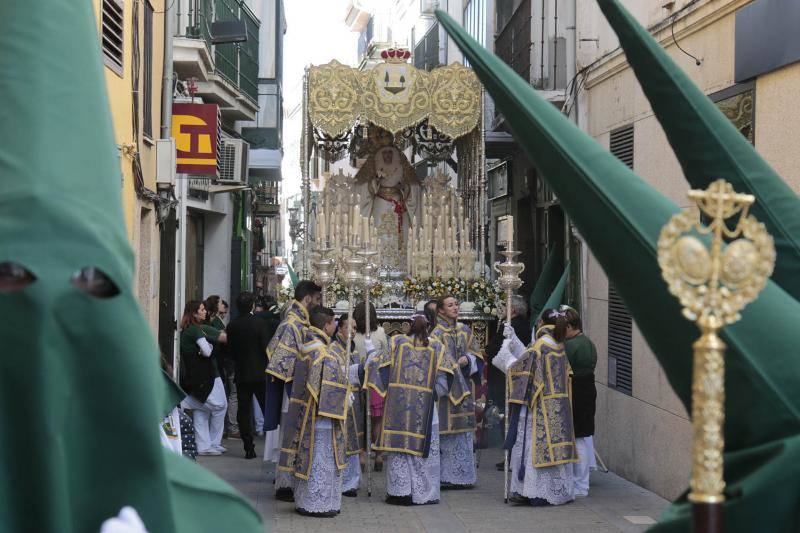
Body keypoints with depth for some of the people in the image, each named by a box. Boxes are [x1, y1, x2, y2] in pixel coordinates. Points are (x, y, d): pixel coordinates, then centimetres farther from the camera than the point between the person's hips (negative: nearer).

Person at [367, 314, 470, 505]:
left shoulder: (397, 343, -1)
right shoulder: (436, 348, 1)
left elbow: (380, 364, 2)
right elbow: (444, 381, -1)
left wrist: (371, 351, 21)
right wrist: (435, 393, 16)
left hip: (399, 405, 0)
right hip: (425, 408, 0)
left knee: (399, 446, 5)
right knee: (423, 449, 7)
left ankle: (400, 492, 4)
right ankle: (423, 493, 9)